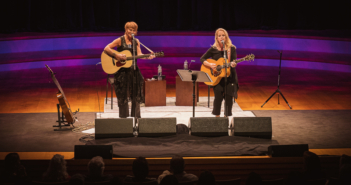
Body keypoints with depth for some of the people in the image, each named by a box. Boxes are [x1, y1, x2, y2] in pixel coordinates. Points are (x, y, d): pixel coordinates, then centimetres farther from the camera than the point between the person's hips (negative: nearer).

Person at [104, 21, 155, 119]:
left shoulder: (136, 42, 10)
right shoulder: (120, 40, -3)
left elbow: (139, 54, 0)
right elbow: (106, 49, -9)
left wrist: (148, 57, -19)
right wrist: (117, 56, -21)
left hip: (133, 70, 4)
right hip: (122, 71, -4)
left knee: (137, 95, 2)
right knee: (123, 95, 1)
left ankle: (136, 117, 11)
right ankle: (123, 117, 10)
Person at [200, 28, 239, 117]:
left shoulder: (231, 48, 3)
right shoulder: (213, 49, 5)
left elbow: (234, 61, -4)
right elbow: (202, 59, 6)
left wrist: (233, 64, -28)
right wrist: (210, 64, -12)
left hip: (229, 76, 0)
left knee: (229, 96, -16)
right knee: (218, 96, -20)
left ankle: (227, 116, 0)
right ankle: (217, 116, -6)